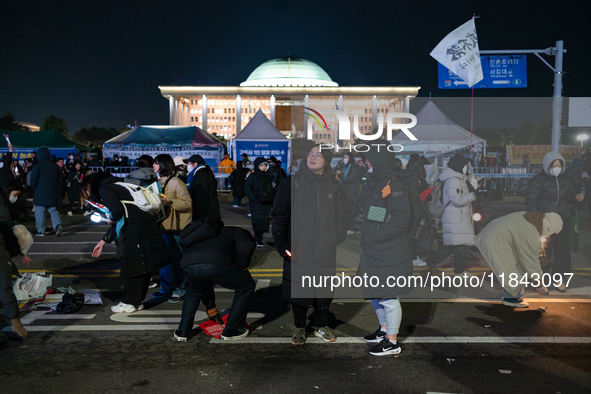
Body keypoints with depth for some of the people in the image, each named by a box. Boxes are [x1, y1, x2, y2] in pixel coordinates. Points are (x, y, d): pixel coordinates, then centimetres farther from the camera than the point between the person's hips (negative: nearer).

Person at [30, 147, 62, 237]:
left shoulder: (37, 167, -7)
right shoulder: (55, 166, 6)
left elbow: (33, 181, -5)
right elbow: (59, 180, 12)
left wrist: (34, 192, 9)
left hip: (40, 194, -4)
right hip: (53, 194, 4)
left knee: (40, 213, 5)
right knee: (53, 210, 8)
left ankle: (41, 231, 8)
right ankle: (58, 225, -14)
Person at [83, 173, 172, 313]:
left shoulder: (103, 189, -1)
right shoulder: (113, 187, 28)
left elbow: (117, 210, -19)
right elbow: (117, 222, 32)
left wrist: (112, 218, 4)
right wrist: (103, 241, 34)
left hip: (137, 229, -9)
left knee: (132, 266, 1)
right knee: (141, 267, 14)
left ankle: (129, 303, 12)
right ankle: (137, 301, 25)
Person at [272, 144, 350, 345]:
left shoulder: (334, 186, 9)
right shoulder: (294, 182, 1)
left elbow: (344, 216, 14)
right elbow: (280, 214, 0)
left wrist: (336, 239, 3)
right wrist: (281, 243, -6)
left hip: (326, 252, 2)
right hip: (298, 250, -2)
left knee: (324, 290, 9)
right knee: (298, 289, 4)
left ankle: (320, 324, 31)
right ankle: (299, 327, 25)